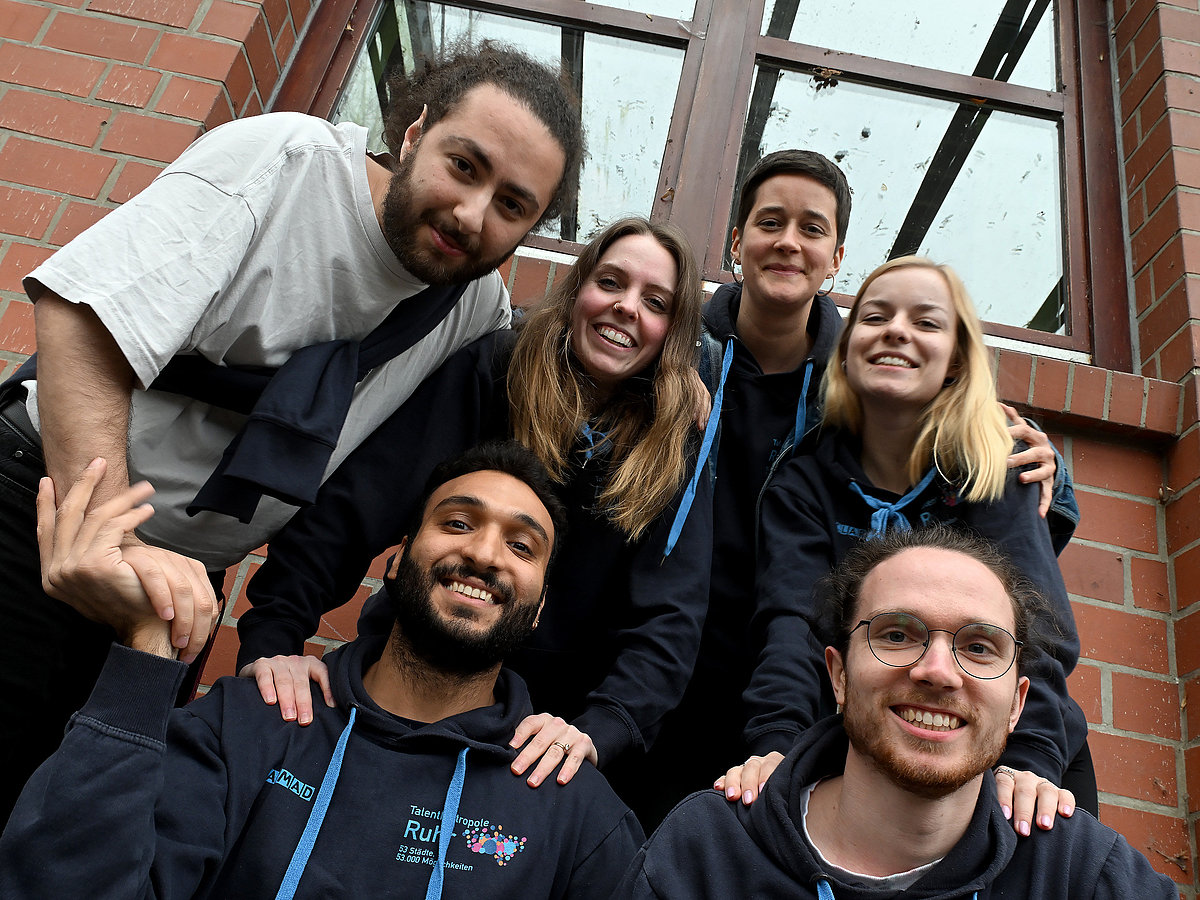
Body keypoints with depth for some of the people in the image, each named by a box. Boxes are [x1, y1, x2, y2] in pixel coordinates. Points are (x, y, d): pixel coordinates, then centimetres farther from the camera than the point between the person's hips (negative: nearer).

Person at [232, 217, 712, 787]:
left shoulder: (678, 452, -6)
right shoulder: (489, 372, -11)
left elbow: (669, 619, -14)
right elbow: (352, 504, -18)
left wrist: (597, 731, -30)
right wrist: (271, 638, -30)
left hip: (546, 724, 1)